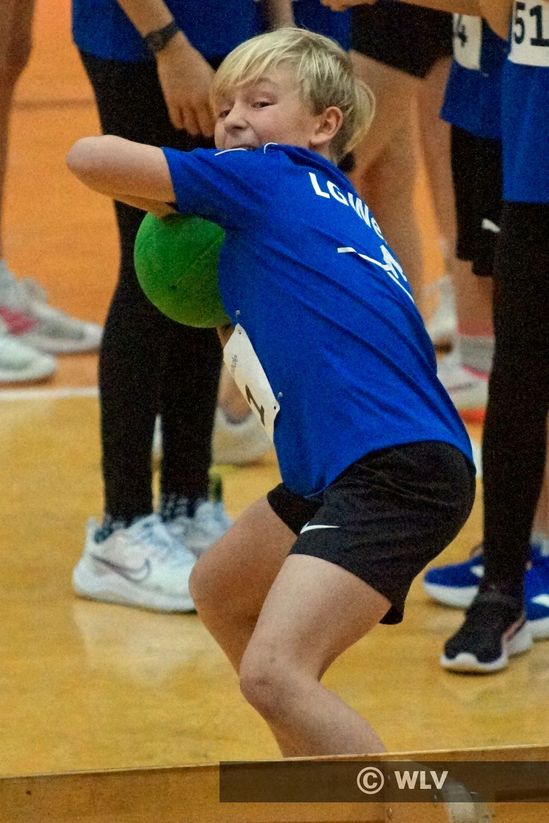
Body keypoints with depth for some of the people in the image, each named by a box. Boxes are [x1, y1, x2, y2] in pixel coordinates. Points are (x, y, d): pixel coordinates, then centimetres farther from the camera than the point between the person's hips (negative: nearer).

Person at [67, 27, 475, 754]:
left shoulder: (269, 175, -2)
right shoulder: (324, 206, 23)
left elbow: (90, 158, -6)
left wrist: (167, 203, 13)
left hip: (398, 469, -11)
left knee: (273, 674, -24)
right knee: (219, 592, 31)